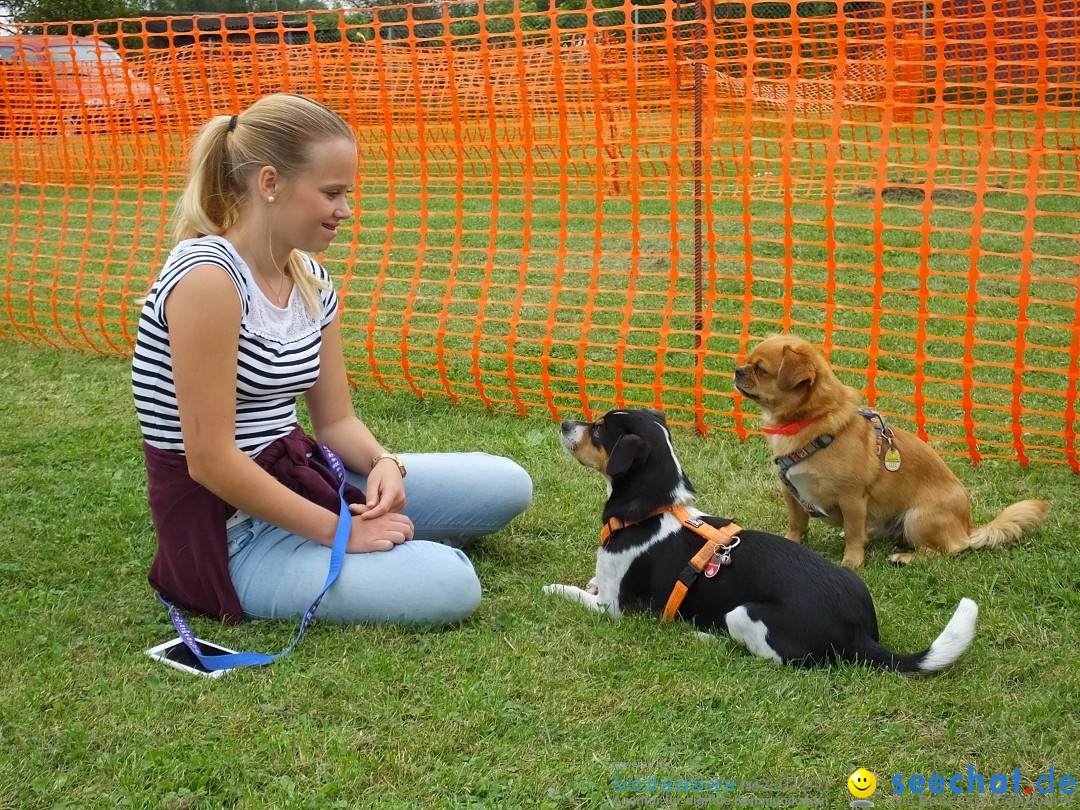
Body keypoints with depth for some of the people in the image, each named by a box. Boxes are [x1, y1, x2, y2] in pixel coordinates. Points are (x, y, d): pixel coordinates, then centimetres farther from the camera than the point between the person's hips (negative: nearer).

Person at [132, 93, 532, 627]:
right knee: (448, 586, -23)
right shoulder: (208, 278, -23)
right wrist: (335, 530, -18)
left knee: (505, 485, 5)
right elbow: (210, 459, -24)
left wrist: (384, 463, -13)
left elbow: (336, 420, 10)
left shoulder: (311, 281, 4)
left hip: (294, 482, 9)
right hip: (228, 529, -8)